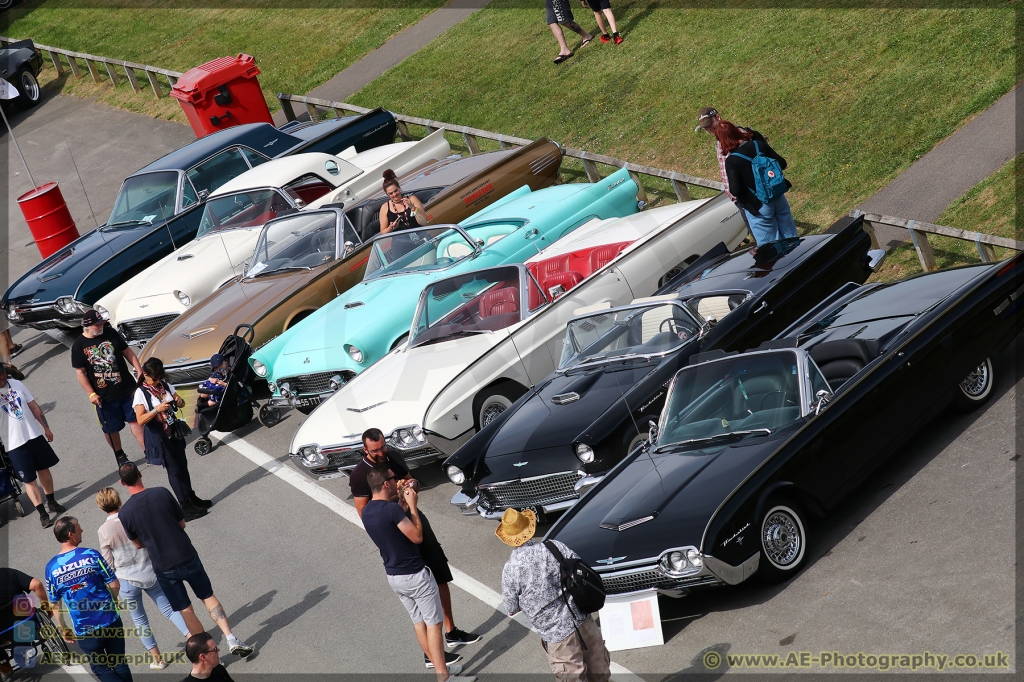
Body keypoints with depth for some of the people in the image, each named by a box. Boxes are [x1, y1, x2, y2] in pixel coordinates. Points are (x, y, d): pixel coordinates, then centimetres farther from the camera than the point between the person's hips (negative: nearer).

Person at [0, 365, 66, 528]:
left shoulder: (16, 384, 1)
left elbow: (34, 406, 8)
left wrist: (46, 427, 10)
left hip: (35, 435, 5)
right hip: (15, 445, -5)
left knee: (44, 470, 17)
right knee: (29, 480, 1)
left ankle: (51, 502, 34)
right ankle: (42, 513, 7)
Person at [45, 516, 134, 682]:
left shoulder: (51, 567, -6)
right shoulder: (91, 555, -11)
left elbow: (54, 604, 0)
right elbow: (115, 585, -6)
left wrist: (62, 629, 13)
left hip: (85, 630, 0)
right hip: (110, 621, 0)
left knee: (100, 668, 17)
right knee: (119, 664, 17)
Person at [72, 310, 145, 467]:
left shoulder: (110, 333, -2)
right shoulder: (79, 345, -8)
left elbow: (127, 351, 7)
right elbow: (80, 372, -6)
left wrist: (139, 371, -2)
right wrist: (91, 394, -11)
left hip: (126, 388, 2)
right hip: (104, 396, -2)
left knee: (135, 420, 4)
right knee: (111, 428, 9)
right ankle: (119, 455, 29)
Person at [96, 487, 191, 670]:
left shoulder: (104, 531, -13)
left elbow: (109, 563, -6)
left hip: (127, 580, -2)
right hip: (149, 573, 2)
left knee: (140, 620, 16)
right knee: (169, 608, 14)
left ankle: (157, 659, 22)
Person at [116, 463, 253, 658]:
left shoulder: (125, 513, -10)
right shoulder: (162, 493, -10)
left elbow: (138, 544, 3)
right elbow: (182, 523, 2)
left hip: (163, 568, -1)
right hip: (187, 557, 1)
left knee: (186, 611, 12)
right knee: (208, 597, 18)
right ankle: (231, 638, 7)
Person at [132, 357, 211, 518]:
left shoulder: (165, 385, 1)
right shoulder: (141, 393, -15)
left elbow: (181, 402, 10)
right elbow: (140, 420, -20)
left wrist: (179, 401, -13)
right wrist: (157, 410, -30)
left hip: (174, 431, 6)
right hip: (158, 436, -6)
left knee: (183, 464, 12)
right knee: (173, 469, -2)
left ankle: (191, 497, 26)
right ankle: (185, 505, 4)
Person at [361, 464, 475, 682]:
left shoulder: (366, 512, 0)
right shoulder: (391, 509, -26)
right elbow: (417, 536, -18)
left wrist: (397, 499, 13)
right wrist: (412, 505, -12)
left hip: (393, 576, 8)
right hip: (415, 574, -8)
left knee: (418, 621, 18)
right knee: (433, 623, 1)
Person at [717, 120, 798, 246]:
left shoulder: (731, 161, -19)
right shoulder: (759, 144, -5)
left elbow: (735, 190, -21)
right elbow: (782, 163, 2)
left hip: (758, 206, -5)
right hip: (778, 198, 5)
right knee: (791, 239, 18)